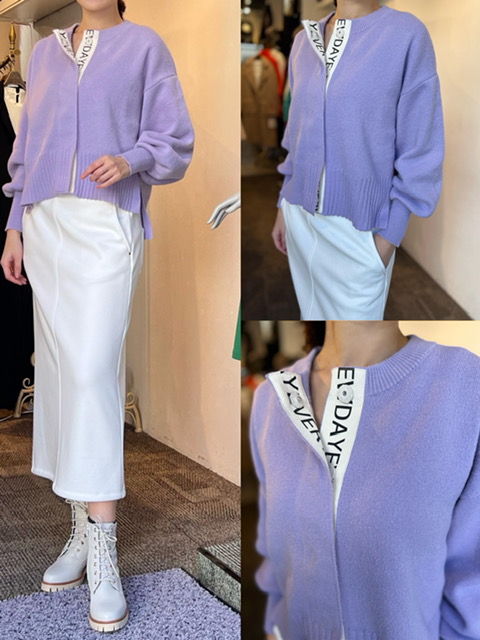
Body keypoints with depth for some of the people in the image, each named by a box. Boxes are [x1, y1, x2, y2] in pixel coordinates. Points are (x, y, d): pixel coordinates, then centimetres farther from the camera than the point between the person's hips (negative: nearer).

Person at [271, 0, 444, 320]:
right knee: (313, 311, 16)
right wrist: (284, 205, 15)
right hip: (301, 218, 5)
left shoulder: (408, 34, -10)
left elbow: (419, 148, -10)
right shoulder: (305, 41, 6)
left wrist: (389, 234, -12)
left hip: (358, 225, -5)